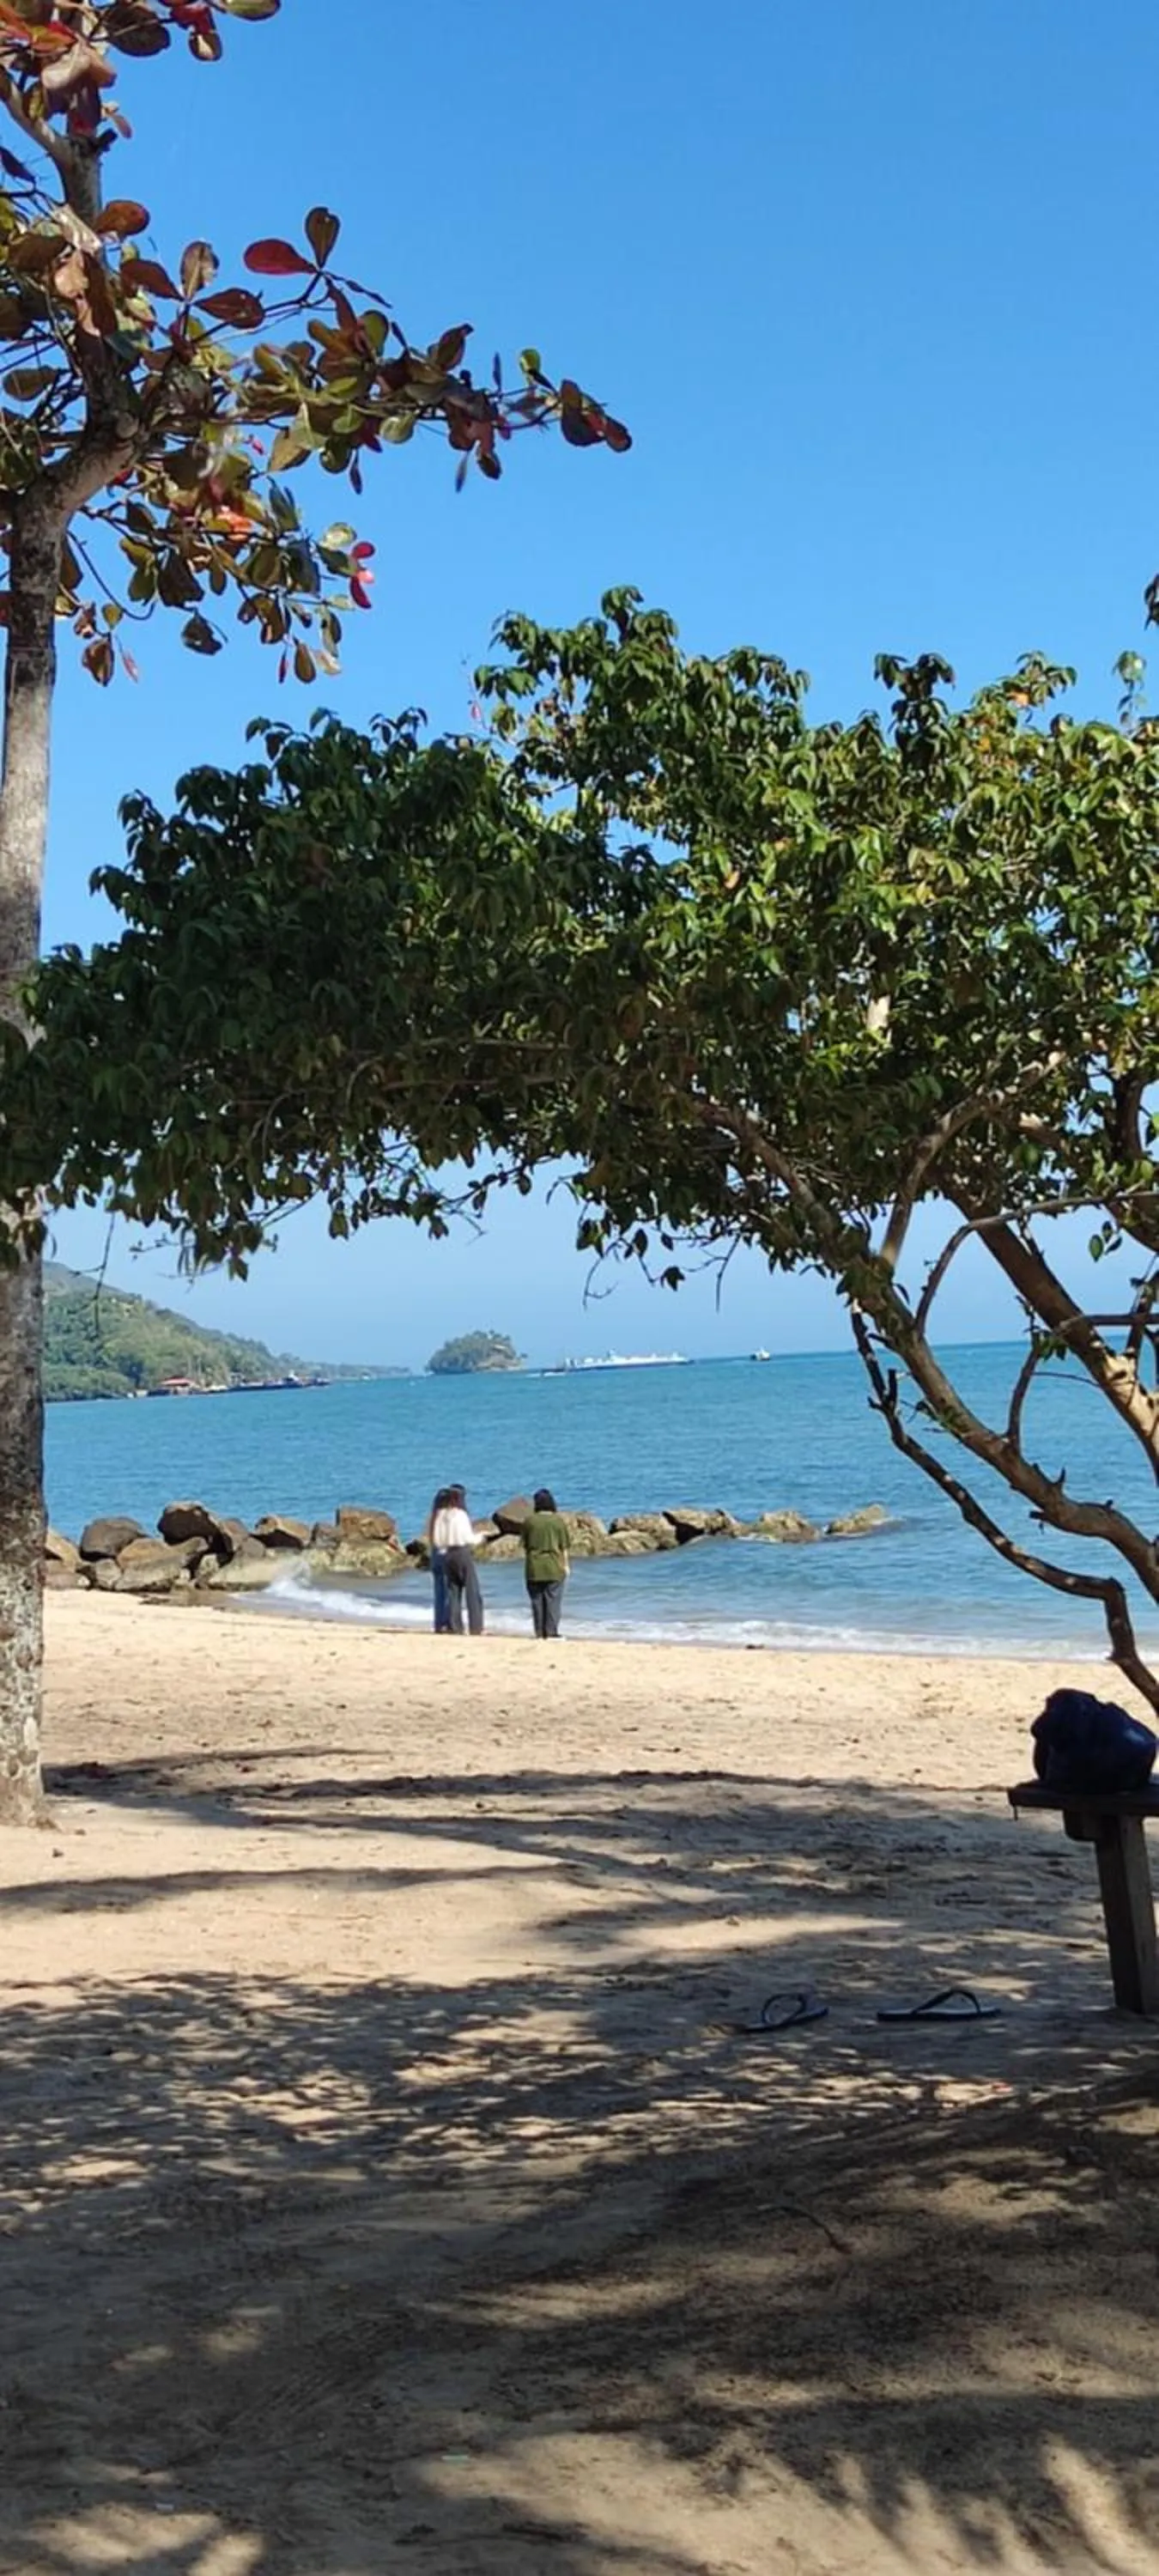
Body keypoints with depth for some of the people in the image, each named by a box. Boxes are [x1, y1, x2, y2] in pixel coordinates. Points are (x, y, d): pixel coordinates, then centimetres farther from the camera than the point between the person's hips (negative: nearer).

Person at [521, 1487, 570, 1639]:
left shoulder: (529, 1521, -1)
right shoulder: (558, 1521, -3)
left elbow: (525, 1545, 3)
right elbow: (564, 1546, -1)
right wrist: (566, 1565, 7)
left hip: (534, 1568, 1)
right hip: (554, 1567, -1)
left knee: (537, 1601, 6)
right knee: (553, 1600, 3)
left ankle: (540, 1633, 8)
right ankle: (551, 1632, -1)